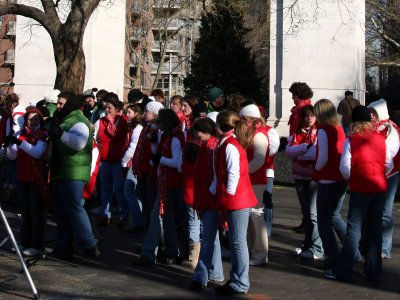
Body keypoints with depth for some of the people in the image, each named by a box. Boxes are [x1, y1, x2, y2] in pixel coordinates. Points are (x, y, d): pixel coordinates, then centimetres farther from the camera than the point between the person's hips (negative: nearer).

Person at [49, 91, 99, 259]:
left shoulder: (78, 121, -12)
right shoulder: (62, 119, 19)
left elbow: (79, 142, -30)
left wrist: (61, 134, -29)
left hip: (73, 174, -10)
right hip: (60, 172, 10)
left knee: (74, 209, -12)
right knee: (61, 212, 12)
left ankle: (90, 246, -8)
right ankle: (63, 247, 18)